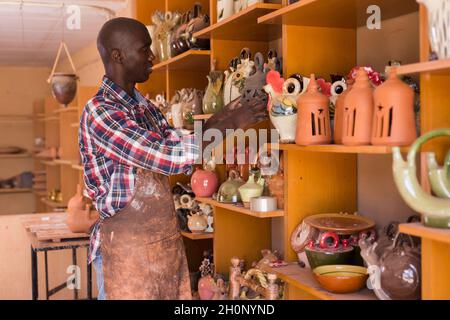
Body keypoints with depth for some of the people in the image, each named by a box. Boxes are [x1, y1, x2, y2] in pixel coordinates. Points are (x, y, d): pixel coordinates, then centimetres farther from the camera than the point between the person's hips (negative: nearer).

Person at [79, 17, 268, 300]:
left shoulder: (146, 107, 10)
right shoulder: (99, 112, -17)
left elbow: (180, 155, 13)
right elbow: (167, 157, -24)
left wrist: (215, 121, 0)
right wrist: (228, 124, -17)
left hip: (168, 237, 7)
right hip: (128, 244, -7)